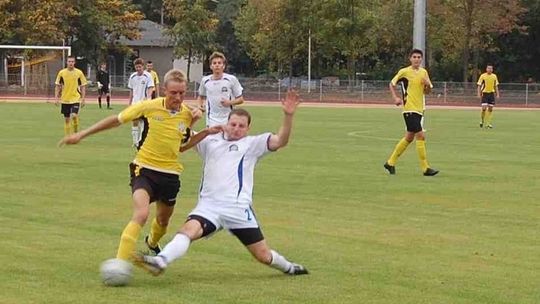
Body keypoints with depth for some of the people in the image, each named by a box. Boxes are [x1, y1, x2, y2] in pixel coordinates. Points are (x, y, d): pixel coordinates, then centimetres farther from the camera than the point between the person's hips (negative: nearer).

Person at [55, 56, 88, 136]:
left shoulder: (79, 73, -2)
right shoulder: (62, 73, 1)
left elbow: (83, 87, 3)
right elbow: (57, 86, 7)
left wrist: (83, 99, -2)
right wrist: (56, 98, 0)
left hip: (76, 99, -2)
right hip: (65, 99, 2)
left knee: (74, 115, -21)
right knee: (66, 119, 7)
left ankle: (76, 131, 1)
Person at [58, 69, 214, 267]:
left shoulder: (187, 115, -3)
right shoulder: (150, 107, -13)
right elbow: (116, 120, -2)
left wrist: (206, 133, -5)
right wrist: (81, 135, -1)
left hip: (170, 174, 4)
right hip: (144, 169, -4)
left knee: (163, 221, 22)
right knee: (141, 215, -27)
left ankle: (152, 243, 58)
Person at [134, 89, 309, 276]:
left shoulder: (252, 144, 10)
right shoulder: (210, 141, 21)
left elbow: (280, 141, -3)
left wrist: (288, 115, -19)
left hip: (238, 208, -2)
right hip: (208, 205, 2)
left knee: (263, 256, 1)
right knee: (189, 229, -29)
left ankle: (289, 268, 30)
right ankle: (160, 262, -48)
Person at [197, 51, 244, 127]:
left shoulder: (231, 79, -4)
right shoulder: (205, 80, 4)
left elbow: (240, 99, 1)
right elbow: (201, 96, 21)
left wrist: (230, 102, -17)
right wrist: (200, 105, 0)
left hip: (228, 121, -1)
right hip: (212, 121, 1)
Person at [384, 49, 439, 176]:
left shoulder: (424, 72, 9)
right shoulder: (404, 72, -7)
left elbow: (427, 91, 14)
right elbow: (392, 84, 4)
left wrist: (428, 85, -8)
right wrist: (396, 98, -10)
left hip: (419, 109, 7)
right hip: (409, 108, -7)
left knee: (409, 137, 13)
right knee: (420, 136, -13)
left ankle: (390, 163, 25)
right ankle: (425, 168, -10)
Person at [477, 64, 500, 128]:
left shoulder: (494, 76, 6)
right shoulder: (483, 76, -4)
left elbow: (496, 86, 13)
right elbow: (479, 86, -2)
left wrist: (497, 94, 7)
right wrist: (479, 94, -9)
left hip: (491, 93, 3)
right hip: (485, 93, -3)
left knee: (490, 109, 2)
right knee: (484, 108, -13)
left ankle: (488, 123, 8)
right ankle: (482, 120, 10)